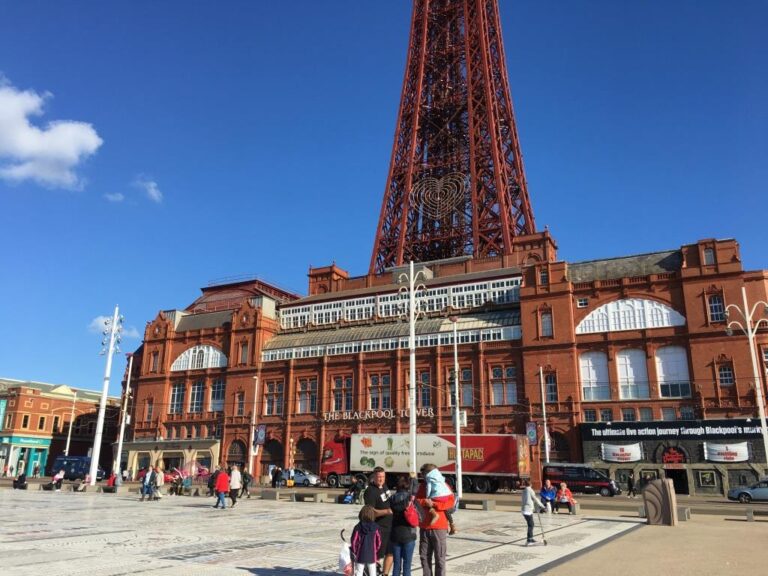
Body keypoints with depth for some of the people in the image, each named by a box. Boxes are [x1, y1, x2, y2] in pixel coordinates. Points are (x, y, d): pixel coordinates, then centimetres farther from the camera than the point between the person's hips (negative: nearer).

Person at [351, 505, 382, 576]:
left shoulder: (358, 527, -9)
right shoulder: (376, 527, -7)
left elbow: (353, 542, -7)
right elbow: (379, 542, -1)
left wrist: (355, 552, 10)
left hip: (360, 555, 0)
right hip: (372, 556, 0)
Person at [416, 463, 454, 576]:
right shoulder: (422, 486, 12)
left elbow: (450, 502, -11)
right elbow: (417, 501, 4)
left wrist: (434, 504, -18)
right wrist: (425, 502, -16)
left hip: (439, 528, -4)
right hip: (424, 527, 4)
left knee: (439, 558, 1)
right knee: (424, 556, 10)